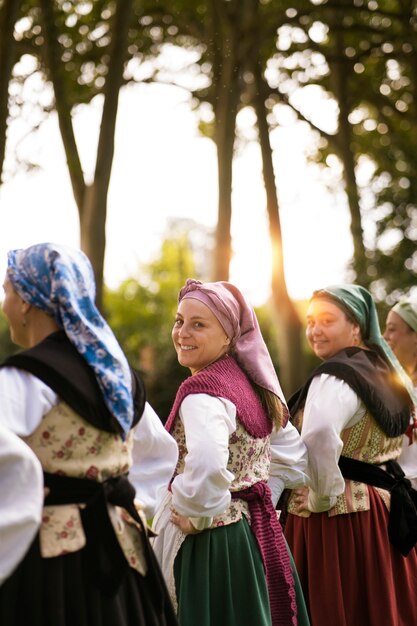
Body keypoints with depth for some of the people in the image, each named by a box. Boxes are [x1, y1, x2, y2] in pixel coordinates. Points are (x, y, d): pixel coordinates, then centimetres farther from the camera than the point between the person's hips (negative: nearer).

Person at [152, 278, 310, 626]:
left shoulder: (201, 391, -18)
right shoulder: (251, 383, 8)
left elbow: (206, 468, -37)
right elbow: (295, 459, 18)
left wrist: (194, 515, -20)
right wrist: (258, 500, 13)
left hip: (208, 545, -8)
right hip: (257, 534, 9)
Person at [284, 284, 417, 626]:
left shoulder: (335, 377, -18)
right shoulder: (385, 370, 11)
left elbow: (320, 436, -36)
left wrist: (323, 496, -23)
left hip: (338, 515, -9)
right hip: (385, 504, 9)